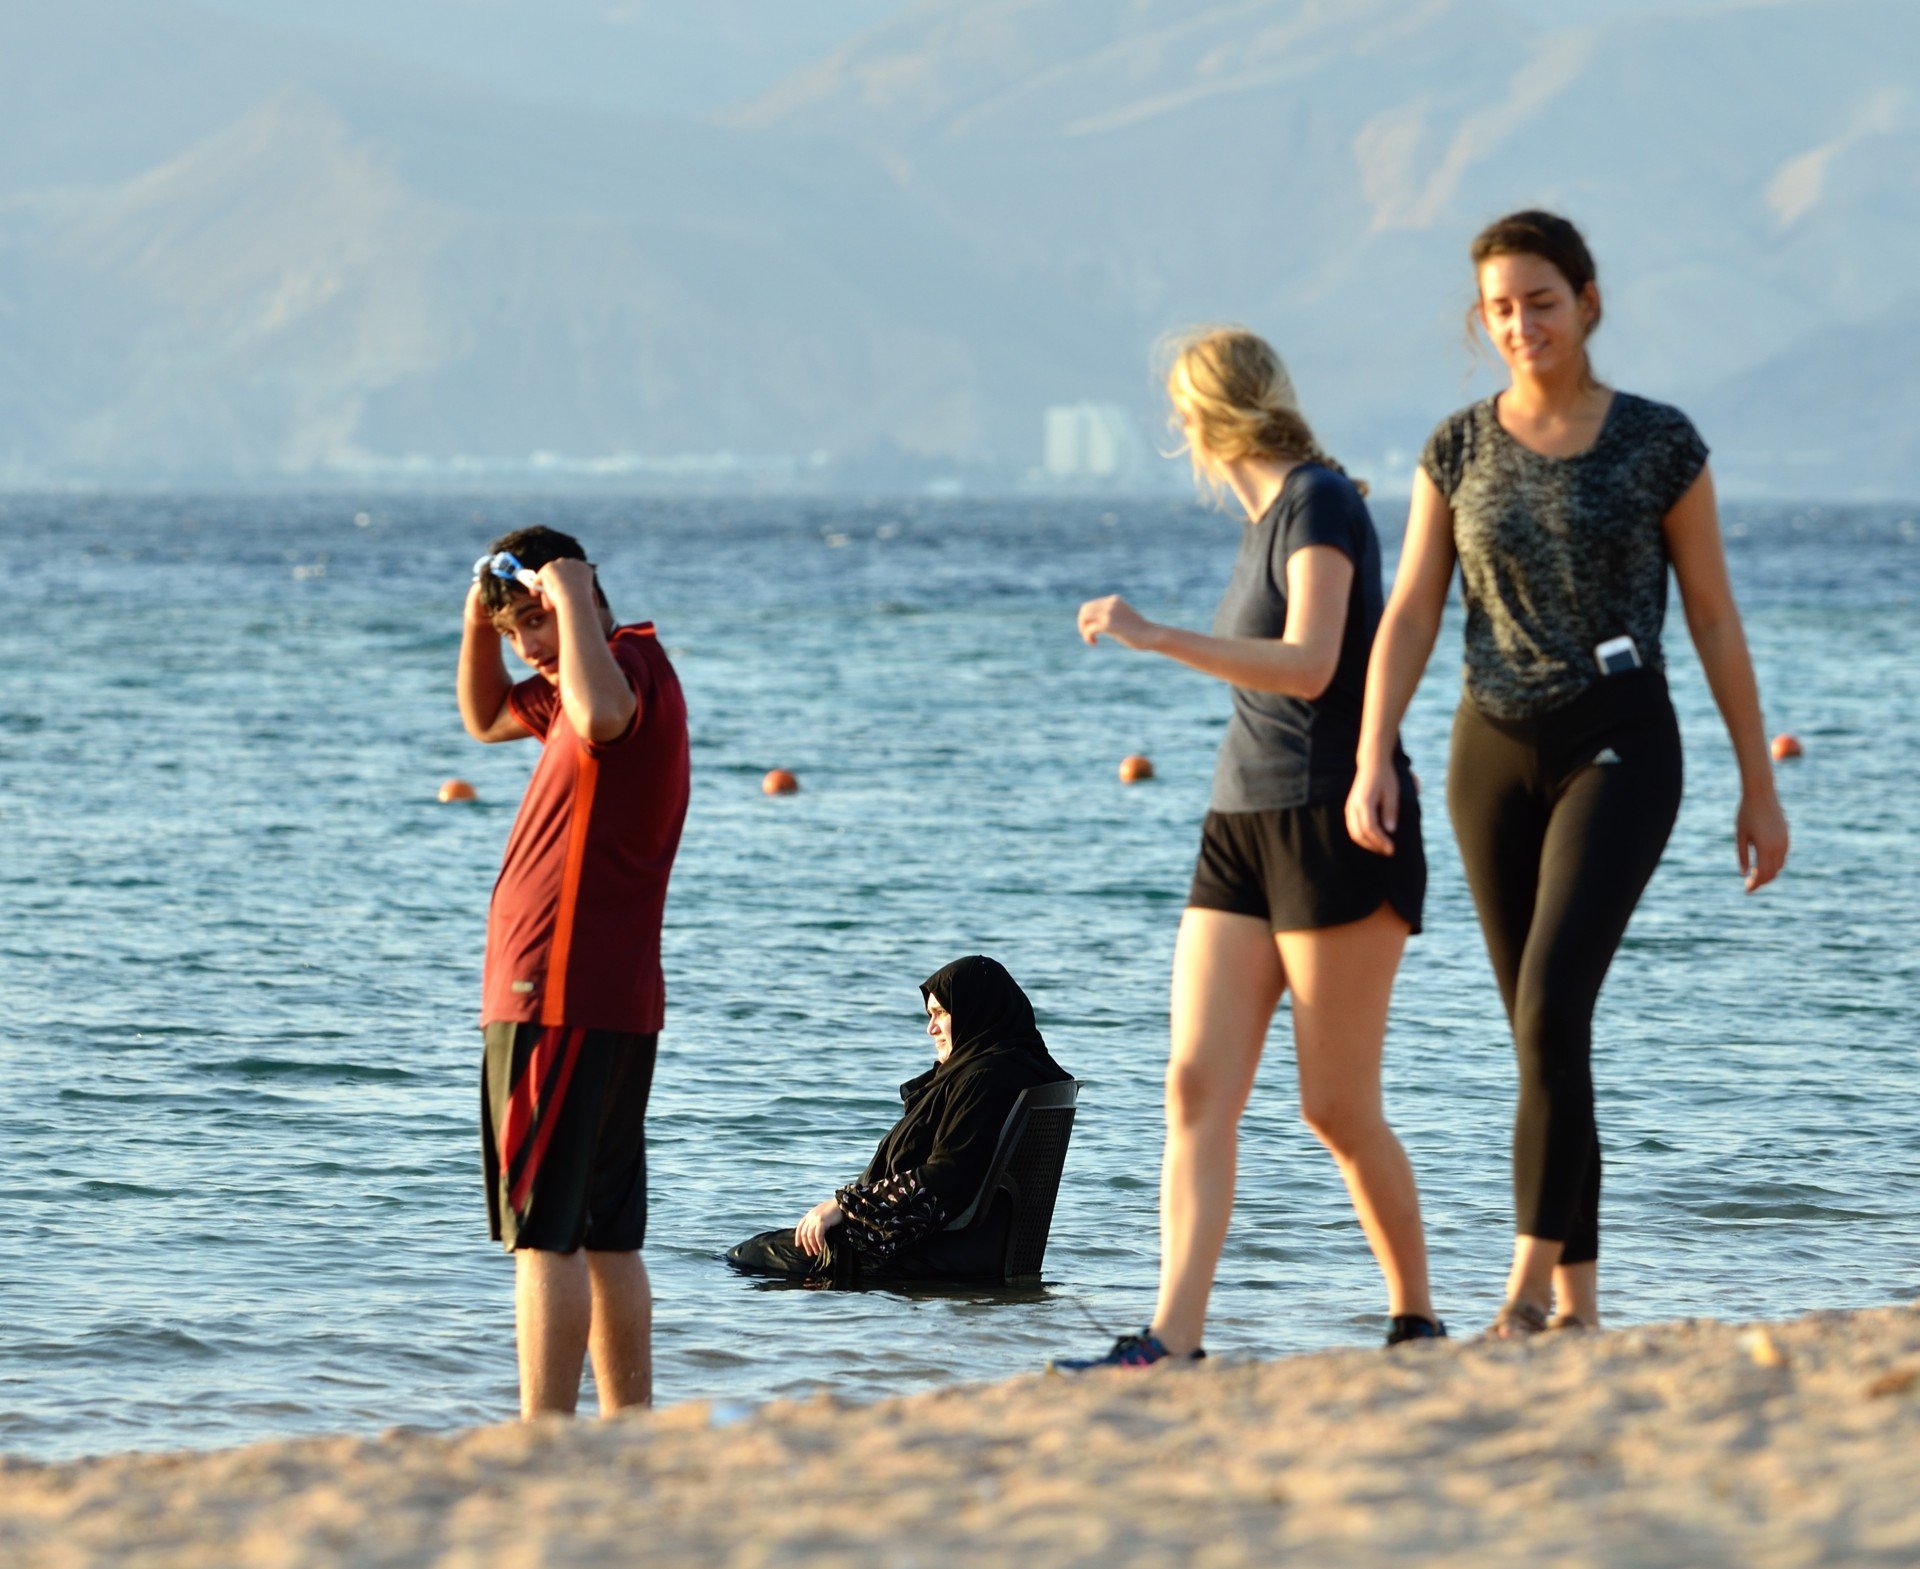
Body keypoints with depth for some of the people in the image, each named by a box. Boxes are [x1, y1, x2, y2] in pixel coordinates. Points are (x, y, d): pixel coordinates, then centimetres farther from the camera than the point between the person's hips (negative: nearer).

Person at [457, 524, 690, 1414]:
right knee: (607, 1237, 11)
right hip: (616, 1003, 10)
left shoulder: (630, 660, -12)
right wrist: (478, 622, 15)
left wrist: (571, 602, -24)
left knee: (543, 1231, -12)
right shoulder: (584, 680, 19)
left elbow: (600, 718, -37)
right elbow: (485, 718, 34)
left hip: (562, 997, -10)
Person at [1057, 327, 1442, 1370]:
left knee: (1337, 1108, -3)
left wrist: (1154, 638, -27)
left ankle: (1417, 1320, 14)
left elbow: (1308, 665, -24)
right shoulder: (1267, 516, 17)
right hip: (1243, 825, 9)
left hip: (1336, 825, -9)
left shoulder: (1320, 502, -10)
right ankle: (1173, 1341, -14)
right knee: (1197, 1087, -6)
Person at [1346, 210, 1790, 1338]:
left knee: (1553, 1004, -19)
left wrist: (1760, 784, 3)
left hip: (1619, 748, -4)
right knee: (1549, 1033, 7)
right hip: (1496, 753, 4)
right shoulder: (1459, 451, 5)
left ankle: (1533, 1279, -19)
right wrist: (1373, 760, -12)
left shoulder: (1660, 444, -3)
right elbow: (1410, 618, 2)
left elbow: (1714, 617, 2)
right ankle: (1580, 1299, 15)